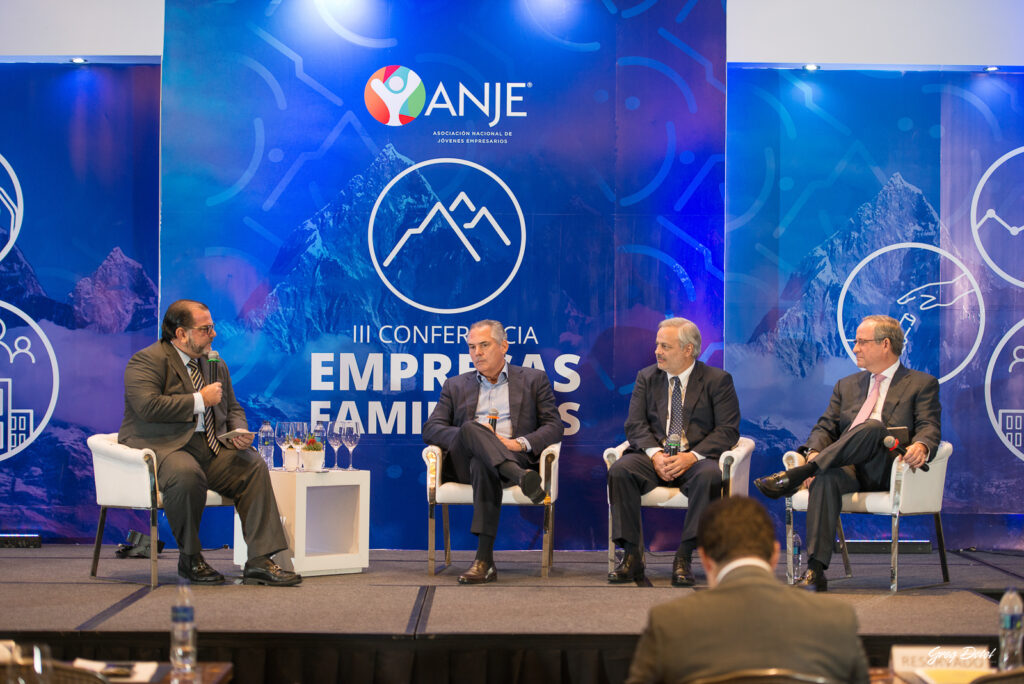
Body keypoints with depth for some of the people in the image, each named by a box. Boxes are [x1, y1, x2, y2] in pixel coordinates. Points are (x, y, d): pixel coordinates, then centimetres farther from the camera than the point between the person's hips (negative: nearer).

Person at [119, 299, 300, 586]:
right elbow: (148, 406, -21)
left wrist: (238, 433, 1)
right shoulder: (146, 361, -6)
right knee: (187, 474, -38)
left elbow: (233, 409, 26)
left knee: (254, 466, -16)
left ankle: (259, 561, -20)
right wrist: (200, 400, -15)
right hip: (162, 446, -7)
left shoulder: (216, 365, 19)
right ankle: (189, 558, -15)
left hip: (211, 447, 7)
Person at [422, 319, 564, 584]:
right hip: (464, 461, 2)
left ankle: (484, 560, -47)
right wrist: (470, 433, -8)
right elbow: (430, 429, 13)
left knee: (483, 465, -38)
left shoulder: (534, 380, 20)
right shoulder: (455, 386, 25)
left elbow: (554, 426, 10)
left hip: (515, 456, -2)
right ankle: (520, 477, -54)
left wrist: (520, 443, -10)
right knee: (471, 428, -33)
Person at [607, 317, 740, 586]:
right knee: (619, 470, -28)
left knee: (710, 475, -37)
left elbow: (728, 430, -4)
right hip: (653, 456, 3)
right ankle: (631, 556, -22)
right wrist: (655, 454, -15)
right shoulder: (646, 378, 15)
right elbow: (635, 425, 5)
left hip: (696, 458, -3)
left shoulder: (718, 380, 5)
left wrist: (692, 456, -19)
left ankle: (684, 557, -30)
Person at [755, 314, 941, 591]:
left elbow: (929, 427, 0)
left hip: (887, 472, -3)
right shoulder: (847, 385, 28)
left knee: (873, 427, -35)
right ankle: (815, 572, -44)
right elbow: (825, 428, 18)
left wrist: (921, 446, -27)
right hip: (847, 468, 3)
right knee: (825, 478, -35)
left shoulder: (922, 384, 14)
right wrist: (815, 452, -7)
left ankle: (796, 475, -38)